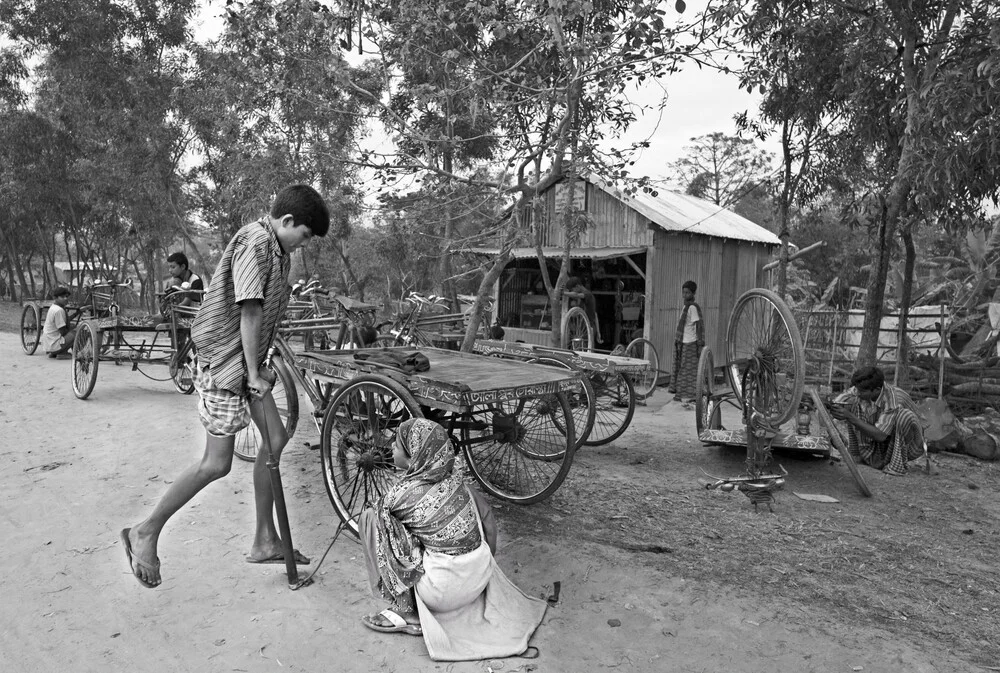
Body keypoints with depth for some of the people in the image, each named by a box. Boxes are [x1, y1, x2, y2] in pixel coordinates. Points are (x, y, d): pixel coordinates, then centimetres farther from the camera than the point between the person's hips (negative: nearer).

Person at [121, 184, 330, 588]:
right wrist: (254, 372, -16)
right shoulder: (255, 242, -18)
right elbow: (249, 312, -20)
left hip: (248, 361, 10)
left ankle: (264, 540, 18)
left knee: (276, 440, 7)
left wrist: (258, 369, 7)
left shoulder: (279, 251, 12)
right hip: (223, 360, -10)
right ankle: (146, 532, 15)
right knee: (217, 464, -5)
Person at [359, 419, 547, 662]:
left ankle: (405, 611, 3)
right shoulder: (452, 476, -2)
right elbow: (486, 513, 10)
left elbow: (380, 510, 1)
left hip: (447, 589, -7)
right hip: (483, 576, 7)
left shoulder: (404, 495, -20)